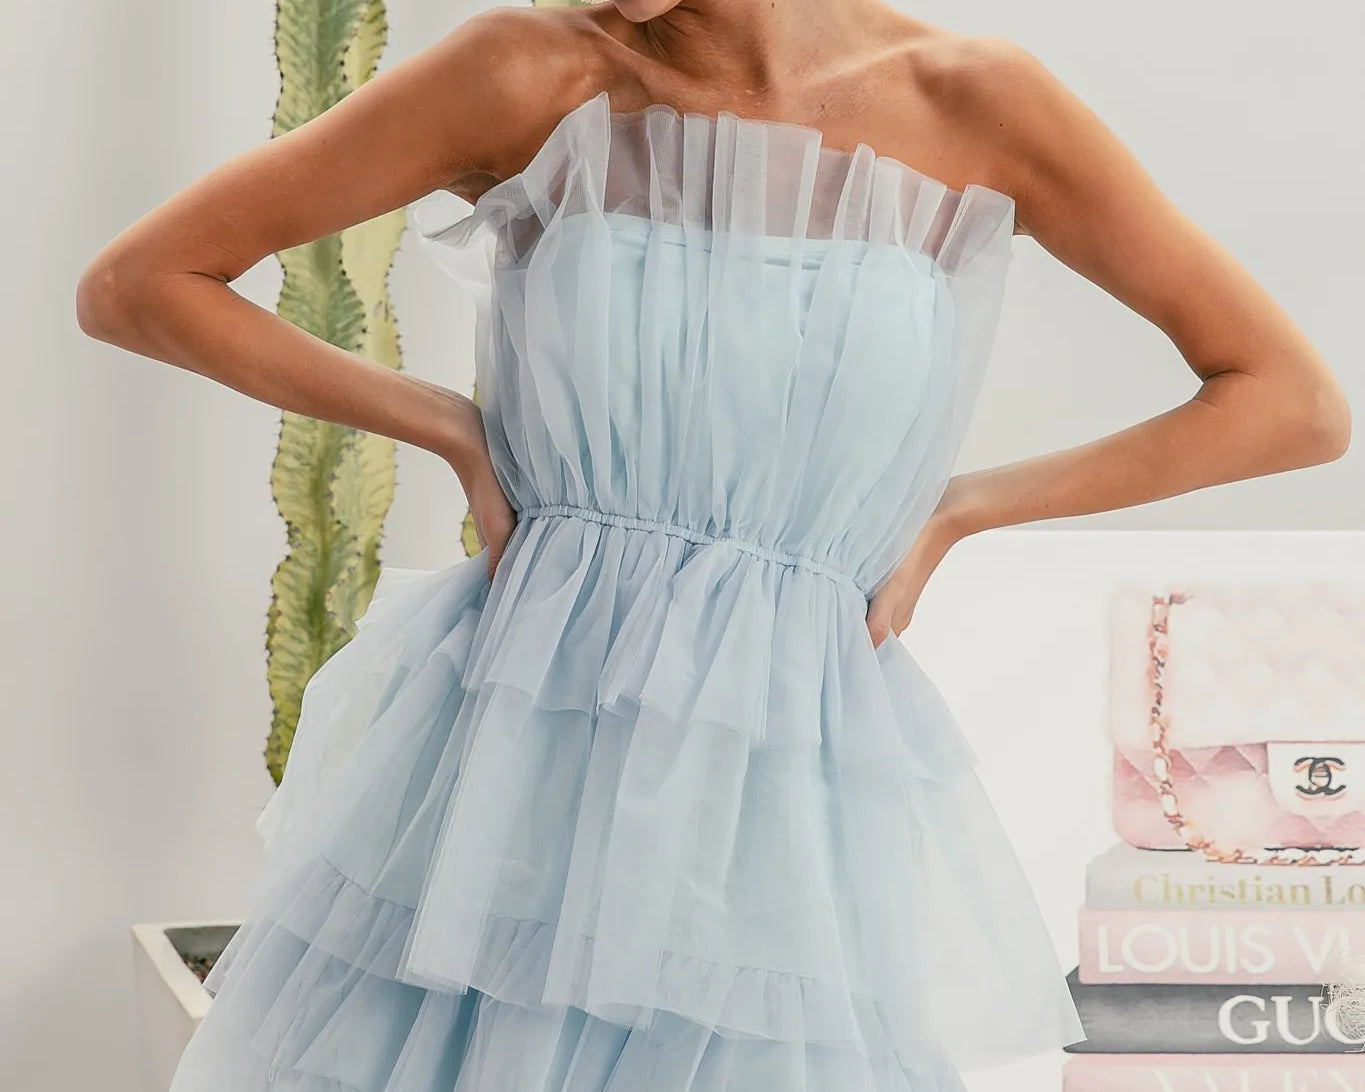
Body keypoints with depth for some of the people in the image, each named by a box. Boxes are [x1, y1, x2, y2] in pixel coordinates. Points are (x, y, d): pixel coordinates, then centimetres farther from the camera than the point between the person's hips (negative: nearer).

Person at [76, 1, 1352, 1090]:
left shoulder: (979, 106, -2)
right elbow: (130, 287, 2)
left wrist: (949, 511, 0)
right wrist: (452, 432, -3)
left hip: (787, 826, 0)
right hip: (500, 782, 0)